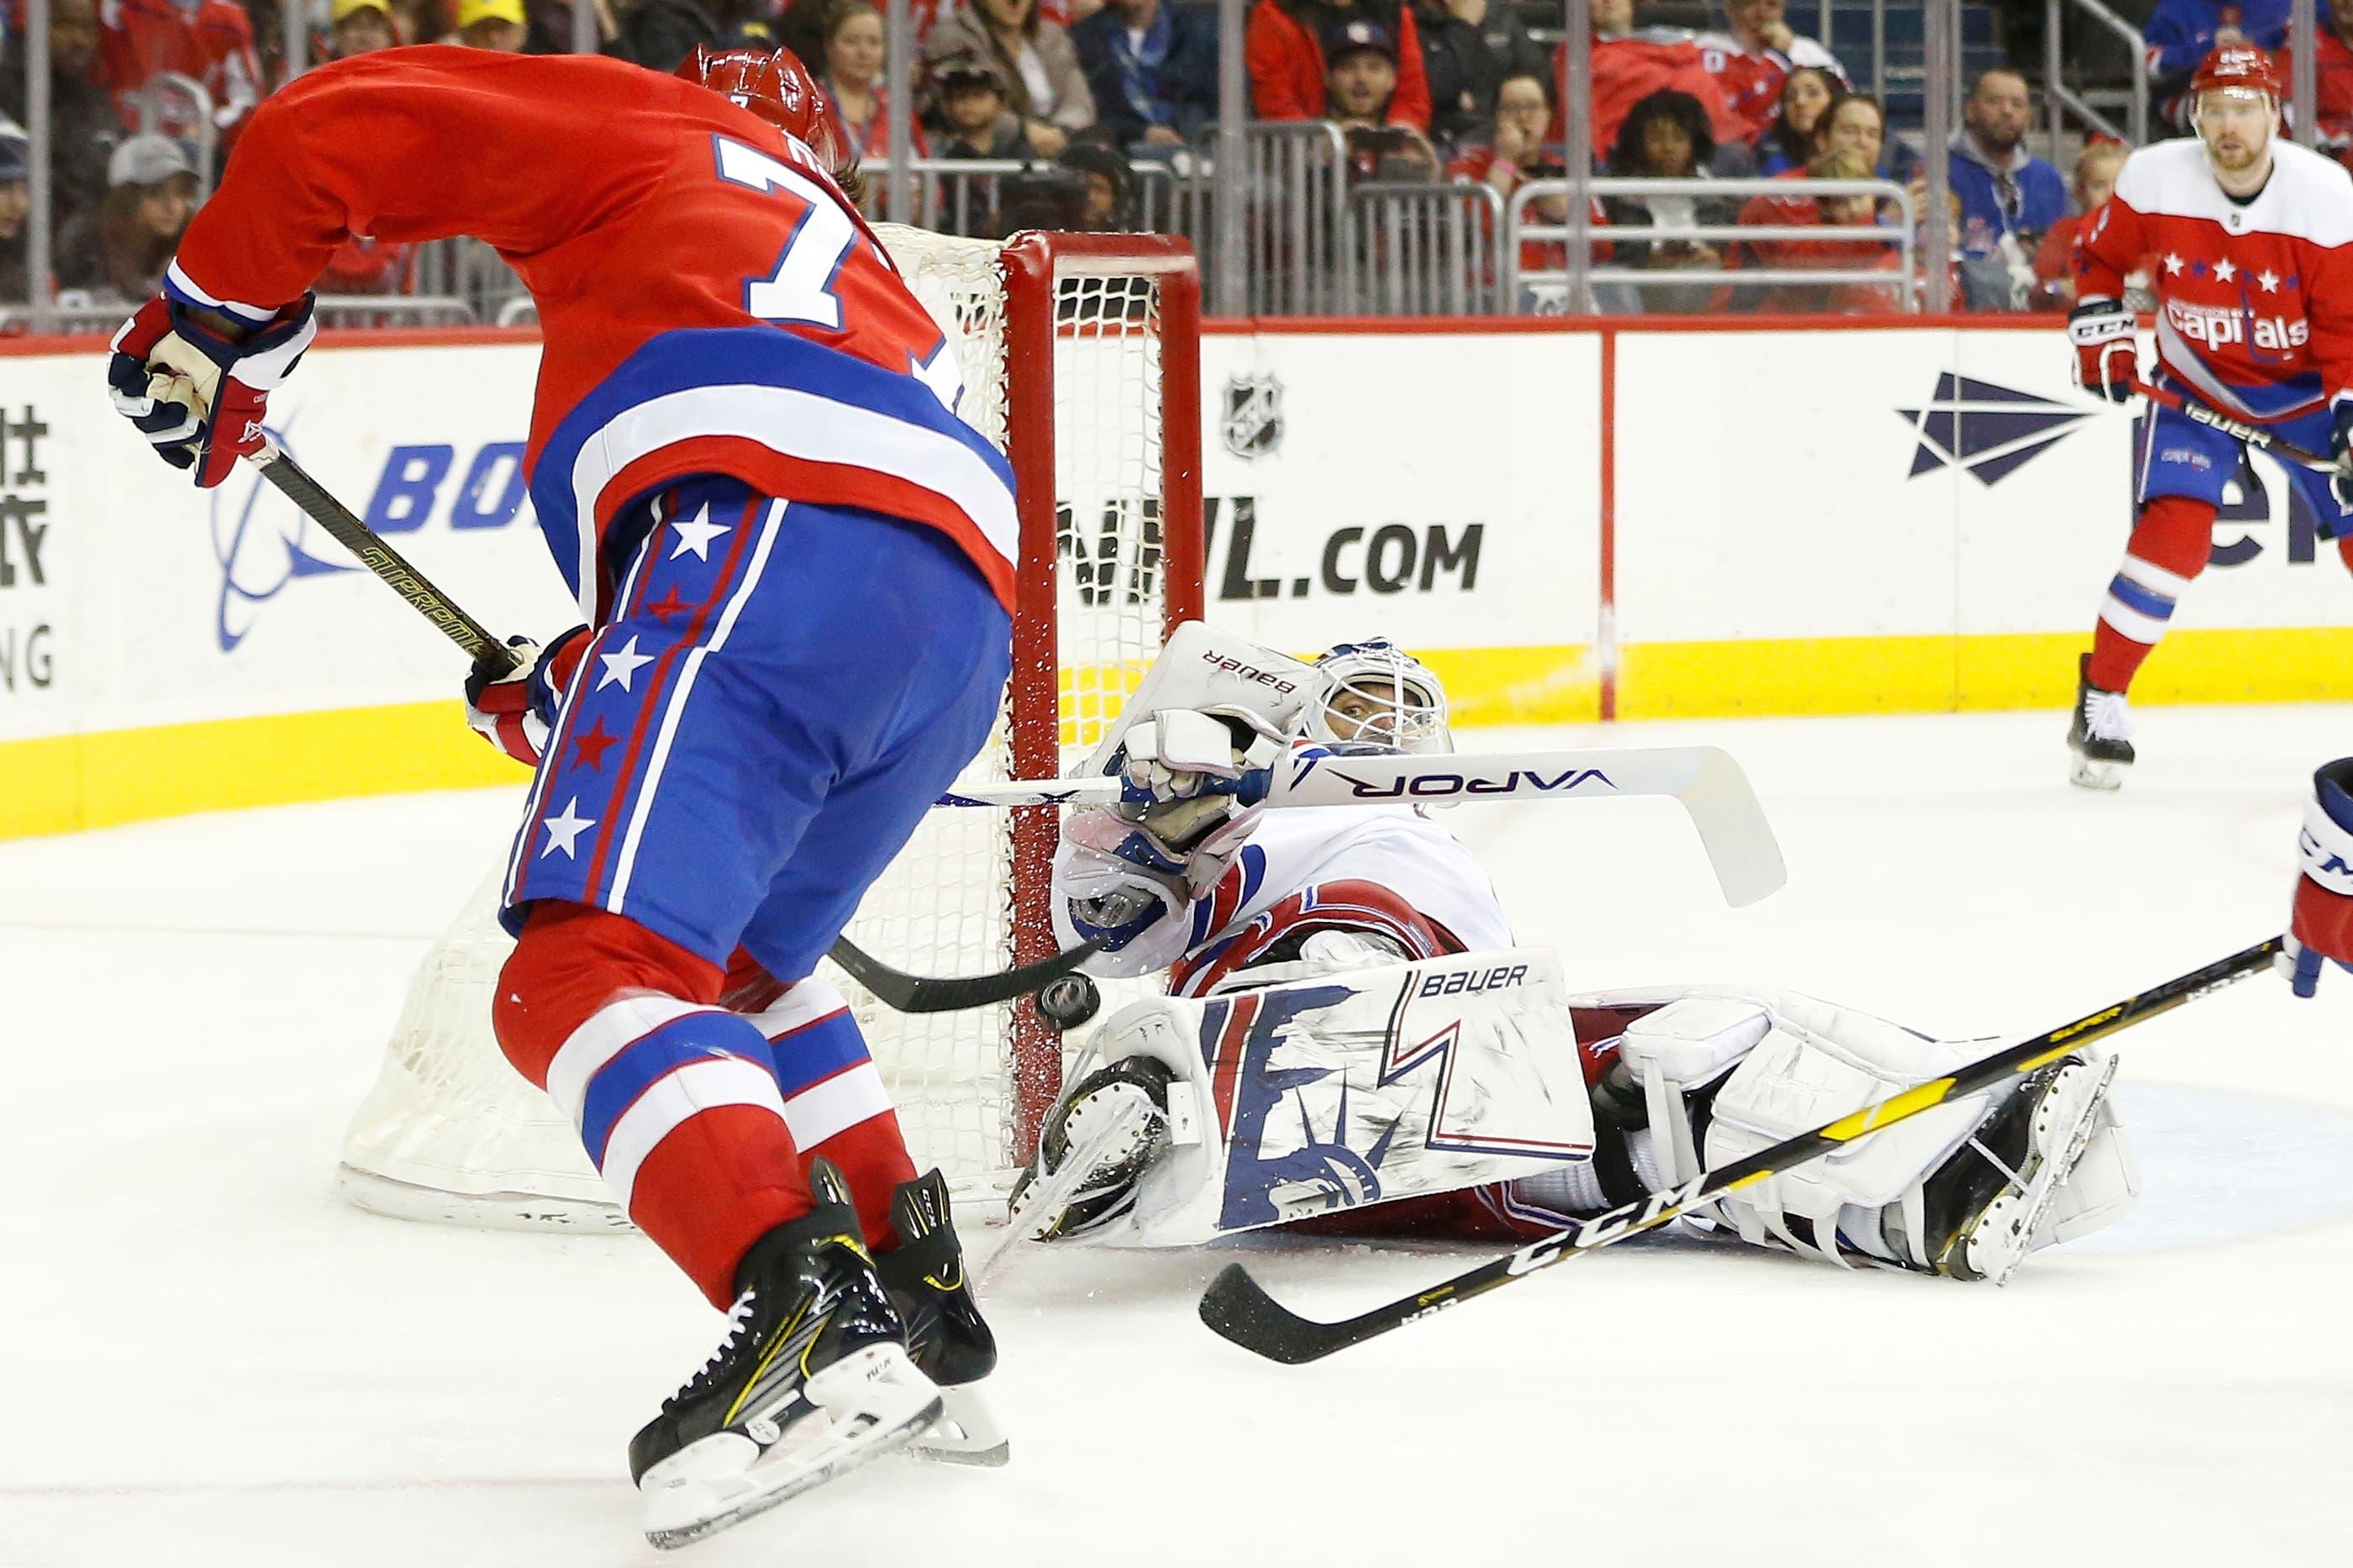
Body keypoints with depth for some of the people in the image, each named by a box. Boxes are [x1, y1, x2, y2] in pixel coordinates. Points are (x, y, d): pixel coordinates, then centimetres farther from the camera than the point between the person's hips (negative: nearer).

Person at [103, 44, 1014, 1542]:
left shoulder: (647, 129, 24)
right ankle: (921, 1312, 24)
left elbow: (330, 127, 13)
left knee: (587, 968, -16)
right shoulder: (843, 245, 43)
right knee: (735, 959, 28)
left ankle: (809, 1305, -36)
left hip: (773, 538, -8)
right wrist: (577, 691, 43)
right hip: (965, 622, 8)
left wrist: (210, 321, 24)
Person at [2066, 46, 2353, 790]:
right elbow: (2097, 256, 4)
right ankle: (2100, 706, -5)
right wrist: (2101, 336, -6)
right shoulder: (2153, 180, -16)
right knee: (2172, 531, -18)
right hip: (2194, 386, -1)